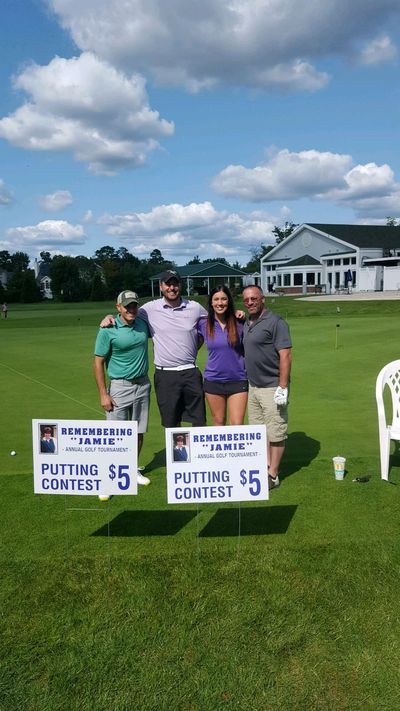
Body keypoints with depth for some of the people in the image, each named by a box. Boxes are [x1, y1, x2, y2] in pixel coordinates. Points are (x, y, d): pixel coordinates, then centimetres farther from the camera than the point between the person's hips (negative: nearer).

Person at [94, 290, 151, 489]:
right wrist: (103, 394, -12)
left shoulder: (143, 324, 3)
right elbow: (98, 363, -8)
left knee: (139, 432, 12)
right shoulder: (108, 330, -11)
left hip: (142, 385, 5)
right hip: (120, 387, -5)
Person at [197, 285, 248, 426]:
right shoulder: (203, 324, 0)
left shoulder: (239, 324, -2)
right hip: (213, 381, 1)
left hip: (238, 381, -1)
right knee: (218, 423, 13)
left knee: (237, 425, -3)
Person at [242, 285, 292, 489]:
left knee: (275, 433, 1)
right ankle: (266, 467, 28)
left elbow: (285, 356, -17)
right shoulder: (246, 324, 12)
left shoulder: (275, 322, -12)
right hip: (253, 386, 8)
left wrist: (282, 387, -21)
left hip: (272, 387, -8)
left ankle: (273, 475, 11)